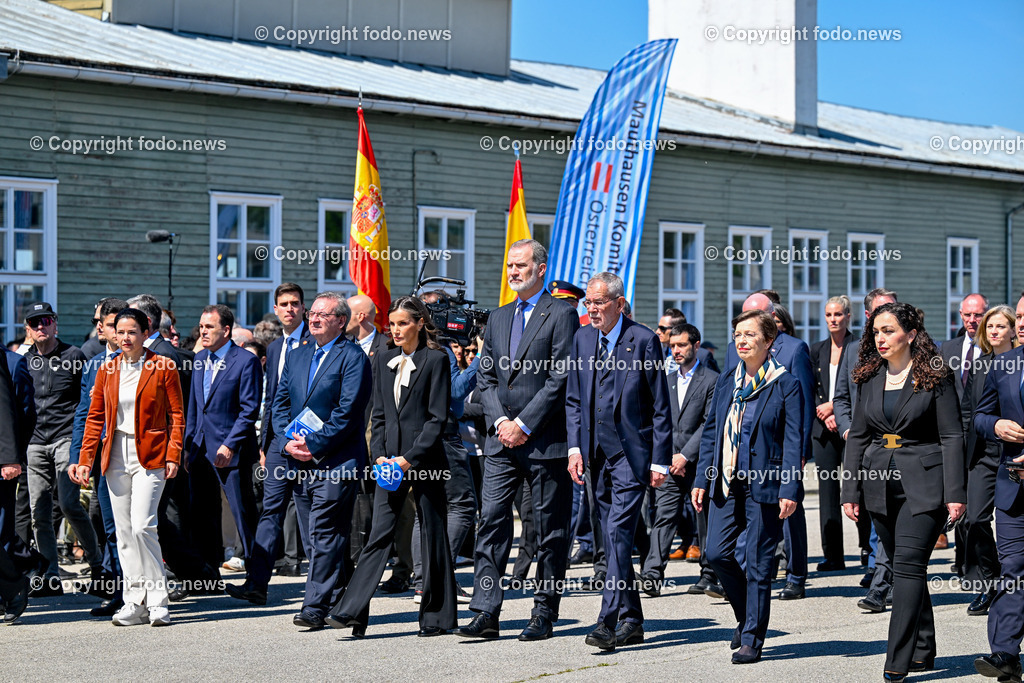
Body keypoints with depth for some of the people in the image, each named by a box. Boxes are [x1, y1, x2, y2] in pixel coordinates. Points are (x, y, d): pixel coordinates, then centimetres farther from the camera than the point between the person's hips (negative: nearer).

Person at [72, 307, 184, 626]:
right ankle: (135, 603, 10)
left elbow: (176, 415, -1)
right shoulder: (107, 371, 9)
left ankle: (157, 601, -5)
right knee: (124, 533, 5)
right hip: (116, 456, 5)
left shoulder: (162, 368, -2)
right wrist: (85, 459, 6)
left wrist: (173, 456, -9)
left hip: (150, 455, -5)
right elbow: (95, 417, 12)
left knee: (142, 526, -16)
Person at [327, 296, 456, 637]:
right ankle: (352, 611, -7)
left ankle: (437, 616, 12)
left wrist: (410, 458, -13)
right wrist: (380, 455, 1)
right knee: (379, 535, -2)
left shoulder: (435, 360, -4)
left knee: (432, 536, 3)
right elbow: (378, 414, 15)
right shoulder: (385, 361, 14)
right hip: (391, 463, 5)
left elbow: (437, 417, -8)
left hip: (425, 459, -4)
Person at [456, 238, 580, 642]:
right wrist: (500, 421, -3)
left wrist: (523, 425, -13)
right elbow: (485, 378, 14)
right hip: (502, 440, 6)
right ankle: (486, 614, -1)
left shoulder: (561, 316, -4)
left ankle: (544, 615, 11)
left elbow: (561, 379, -11)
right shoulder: (498, 319, 17)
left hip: (545, 440, -6)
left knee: (549, 530, 3)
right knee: (491, 521, -1)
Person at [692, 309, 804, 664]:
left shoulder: (786, 385, -6)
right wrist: (702, 479, 9)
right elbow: (711, 432, 14)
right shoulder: (726, 381, 10)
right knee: (717, 554, 0)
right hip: (727, 482, 5)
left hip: (764, 484, -5)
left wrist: (789, 489, -14)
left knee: (758, 564, -1)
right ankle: (746, 617, 24)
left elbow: (793, 441, -8)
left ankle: (751, 640, 9)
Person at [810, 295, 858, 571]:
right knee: (827, 489, 3)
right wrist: (824, 414, -3)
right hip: (823, 427, 5)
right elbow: (811, 391, 13)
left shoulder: (859, 347, -1)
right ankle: (832, 555, 7)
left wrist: (834, 407, -11)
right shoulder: (817, 350, 13)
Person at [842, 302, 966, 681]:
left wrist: (955, 493, -11)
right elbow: (857, 436, 13)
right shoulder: (869, 377, 10)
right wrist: (850, 490, 7)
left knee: (908, 564, -13)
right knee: (903, 566, 11)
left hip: (923, 482, -5)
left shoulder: (934, 377, -5)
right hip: (881, 483, 6)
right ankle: (923, 651, 23)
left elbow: (952, 436, -6)